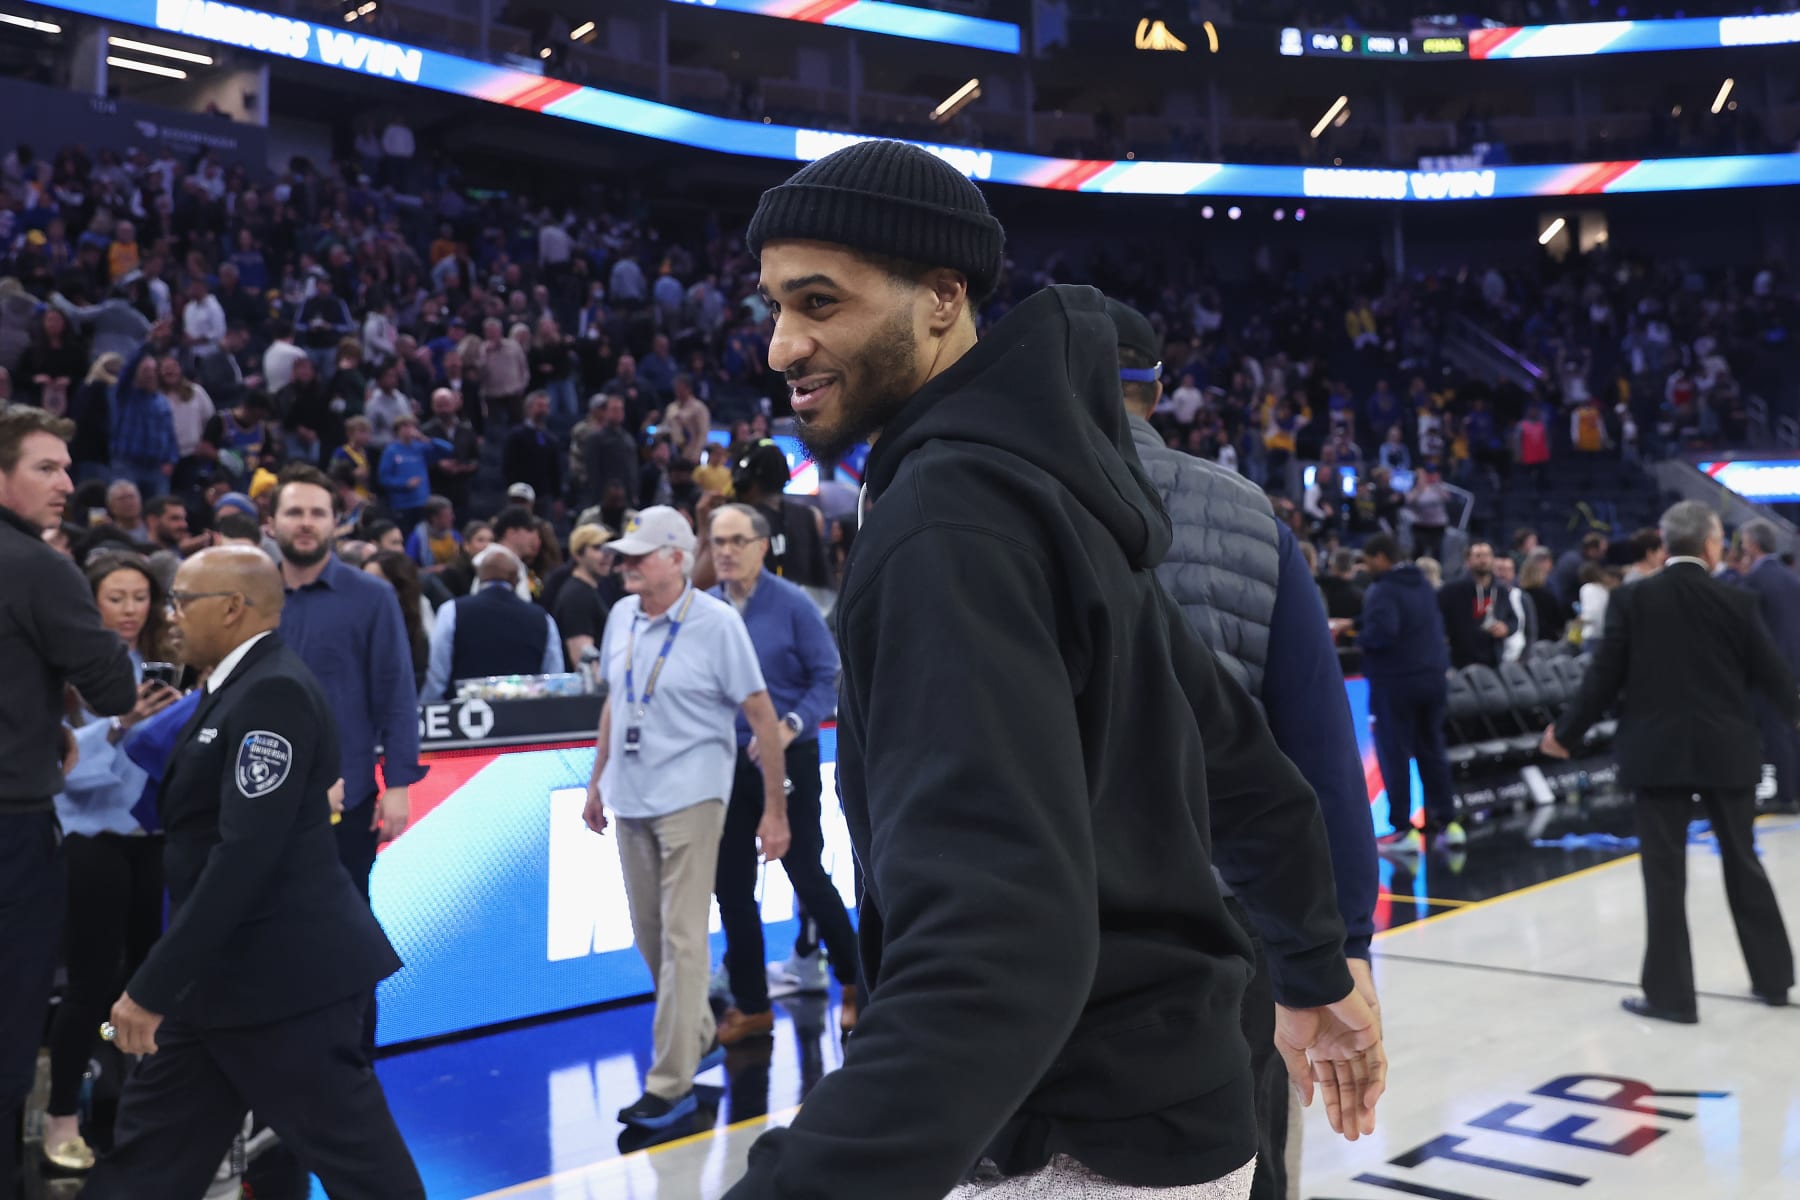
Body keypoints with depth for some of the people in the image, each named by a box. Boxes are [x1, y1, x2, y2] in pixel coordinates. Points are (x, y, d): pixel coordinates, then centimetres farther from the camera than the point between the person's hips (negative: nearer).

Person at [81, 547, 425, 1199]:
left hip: (282, 972, -10)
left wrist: (153, 984, -23)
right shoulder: (239, 685, 13)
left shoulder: (274, 691, -19)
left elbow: (246, 852, -26)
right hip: (222, 971, 10)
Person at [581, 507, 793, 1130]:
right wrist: (597, 781, 19)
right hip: (630, 798, 6)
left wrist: (775, 810, -9)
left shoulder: (717, 622, -11)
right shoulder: (621, 615, 6)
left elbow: (761, 716, -9)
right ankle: (699, 1038, 34)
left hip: (689, 797, -6)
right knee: (649, 935, 14)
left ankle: (671, 1084, 0)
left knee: (681, 939, -6)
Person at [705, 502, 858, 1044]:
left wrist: (790, 727, -23)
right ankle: (750, 1005, 22)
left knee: (808, 877, 3)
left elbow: (827, 678, -10)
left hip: (788, 761, -4)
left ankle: (855, 982, 25)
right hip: (725, 763, 5)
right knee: (731, 885, 8)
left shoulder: (792, 605, -10)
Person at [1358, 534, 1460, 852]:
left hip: (1394, 681, -8)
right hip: (1433, 677, 8)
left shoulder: (1382, 591, -15)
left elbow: (1382, 631, -29)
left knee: (1395, 755, -1)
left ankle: (1402, 829, 0)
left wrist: (1360, 637, -7)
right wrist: (1359, 623, 21)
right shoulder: (1423, 584, 13)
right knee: (1432, 751, 14)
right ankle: (1448, 822, 16)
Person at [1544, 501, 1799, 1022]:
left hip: (1658, 753, -1)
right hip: (1727, 752, 2)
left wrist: (1566, 731, 7)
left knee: (1665, 873, 2)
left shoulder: (1632, 598, -5)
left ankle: (1671, 993, 6)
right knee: (1743, 862, 17)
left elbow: (1605, 677, -5)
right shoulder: (1737, 601, -3)